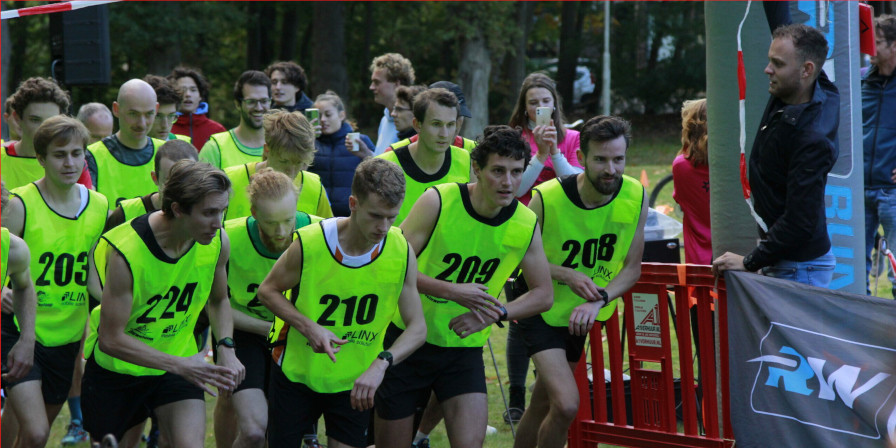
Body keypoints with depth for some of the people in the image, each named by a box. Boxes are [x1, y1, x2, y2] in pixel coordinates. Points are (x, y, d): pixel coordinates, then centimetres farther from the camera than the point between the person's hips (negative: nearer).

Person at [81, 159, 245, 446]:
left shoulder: (217, 241, -13)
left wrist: (226, 347, -8)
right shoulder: (125, 251, -30)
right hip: (116, 368, -3)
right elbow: (110, 339, -25)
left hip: (180, 362, 3)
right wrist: (179, 365, -30)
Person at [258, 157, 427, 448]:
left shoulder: (401, 252, -14)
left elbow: (417, 328, -8)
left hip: (355, 381, 1)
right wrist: (308, 326, -21)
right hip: (296, 370, -1)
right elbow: (268, 290, -4)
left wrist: (381, 363, -26)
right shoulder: (309, 243, -20)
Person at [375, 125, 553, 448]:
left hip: (465, 347, 2)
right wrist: (451, 291, -22)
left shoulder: (526, 225, -6)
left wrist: (496, 313, -12)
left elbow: (543, 295, 5)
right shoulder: (438, 201, -16)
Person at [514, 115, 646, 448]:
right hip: (542, 309, -5)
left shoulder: (636, 197, -12)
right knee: (566, 404, -21)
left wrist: (599, 301, -20)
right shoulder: (547, 198, -23)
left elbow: (632, 268, -3)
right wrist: (567, 275, -24)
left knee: (542, 406, 17)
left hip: (580, 316, 5)